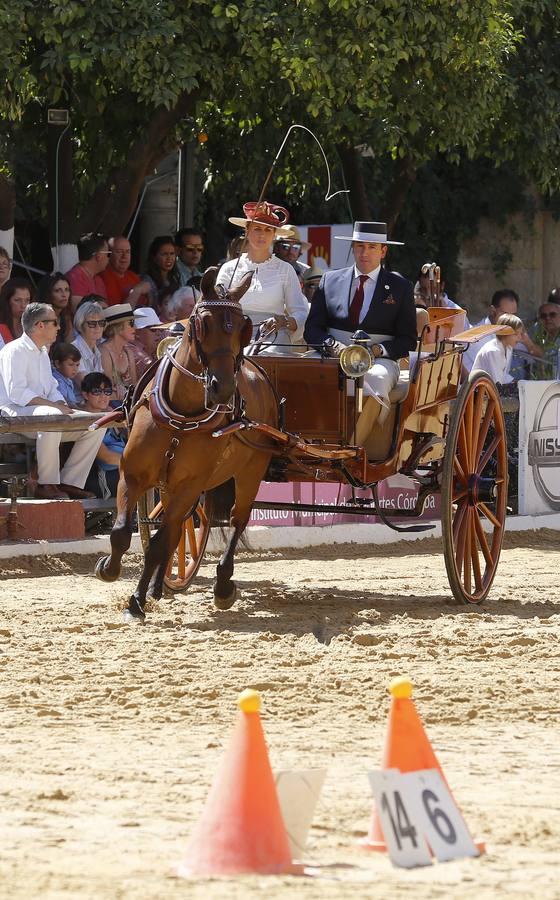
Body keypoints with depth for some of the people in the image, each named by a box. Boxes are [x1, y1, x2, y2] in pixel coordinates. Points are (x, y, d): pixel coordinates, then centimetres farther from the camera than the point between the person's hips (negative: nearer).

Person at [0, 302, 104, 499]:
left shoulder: (43, 353, 23)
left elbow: (52, 389, 26)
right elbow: (16, 392, -19)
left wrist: (62, 405, 2)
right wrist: (54, 405, -21)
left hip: (41, 410, 9)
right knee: (52, 416, -41)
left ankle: (69, 482, -8)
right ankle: (46, 484, -34)